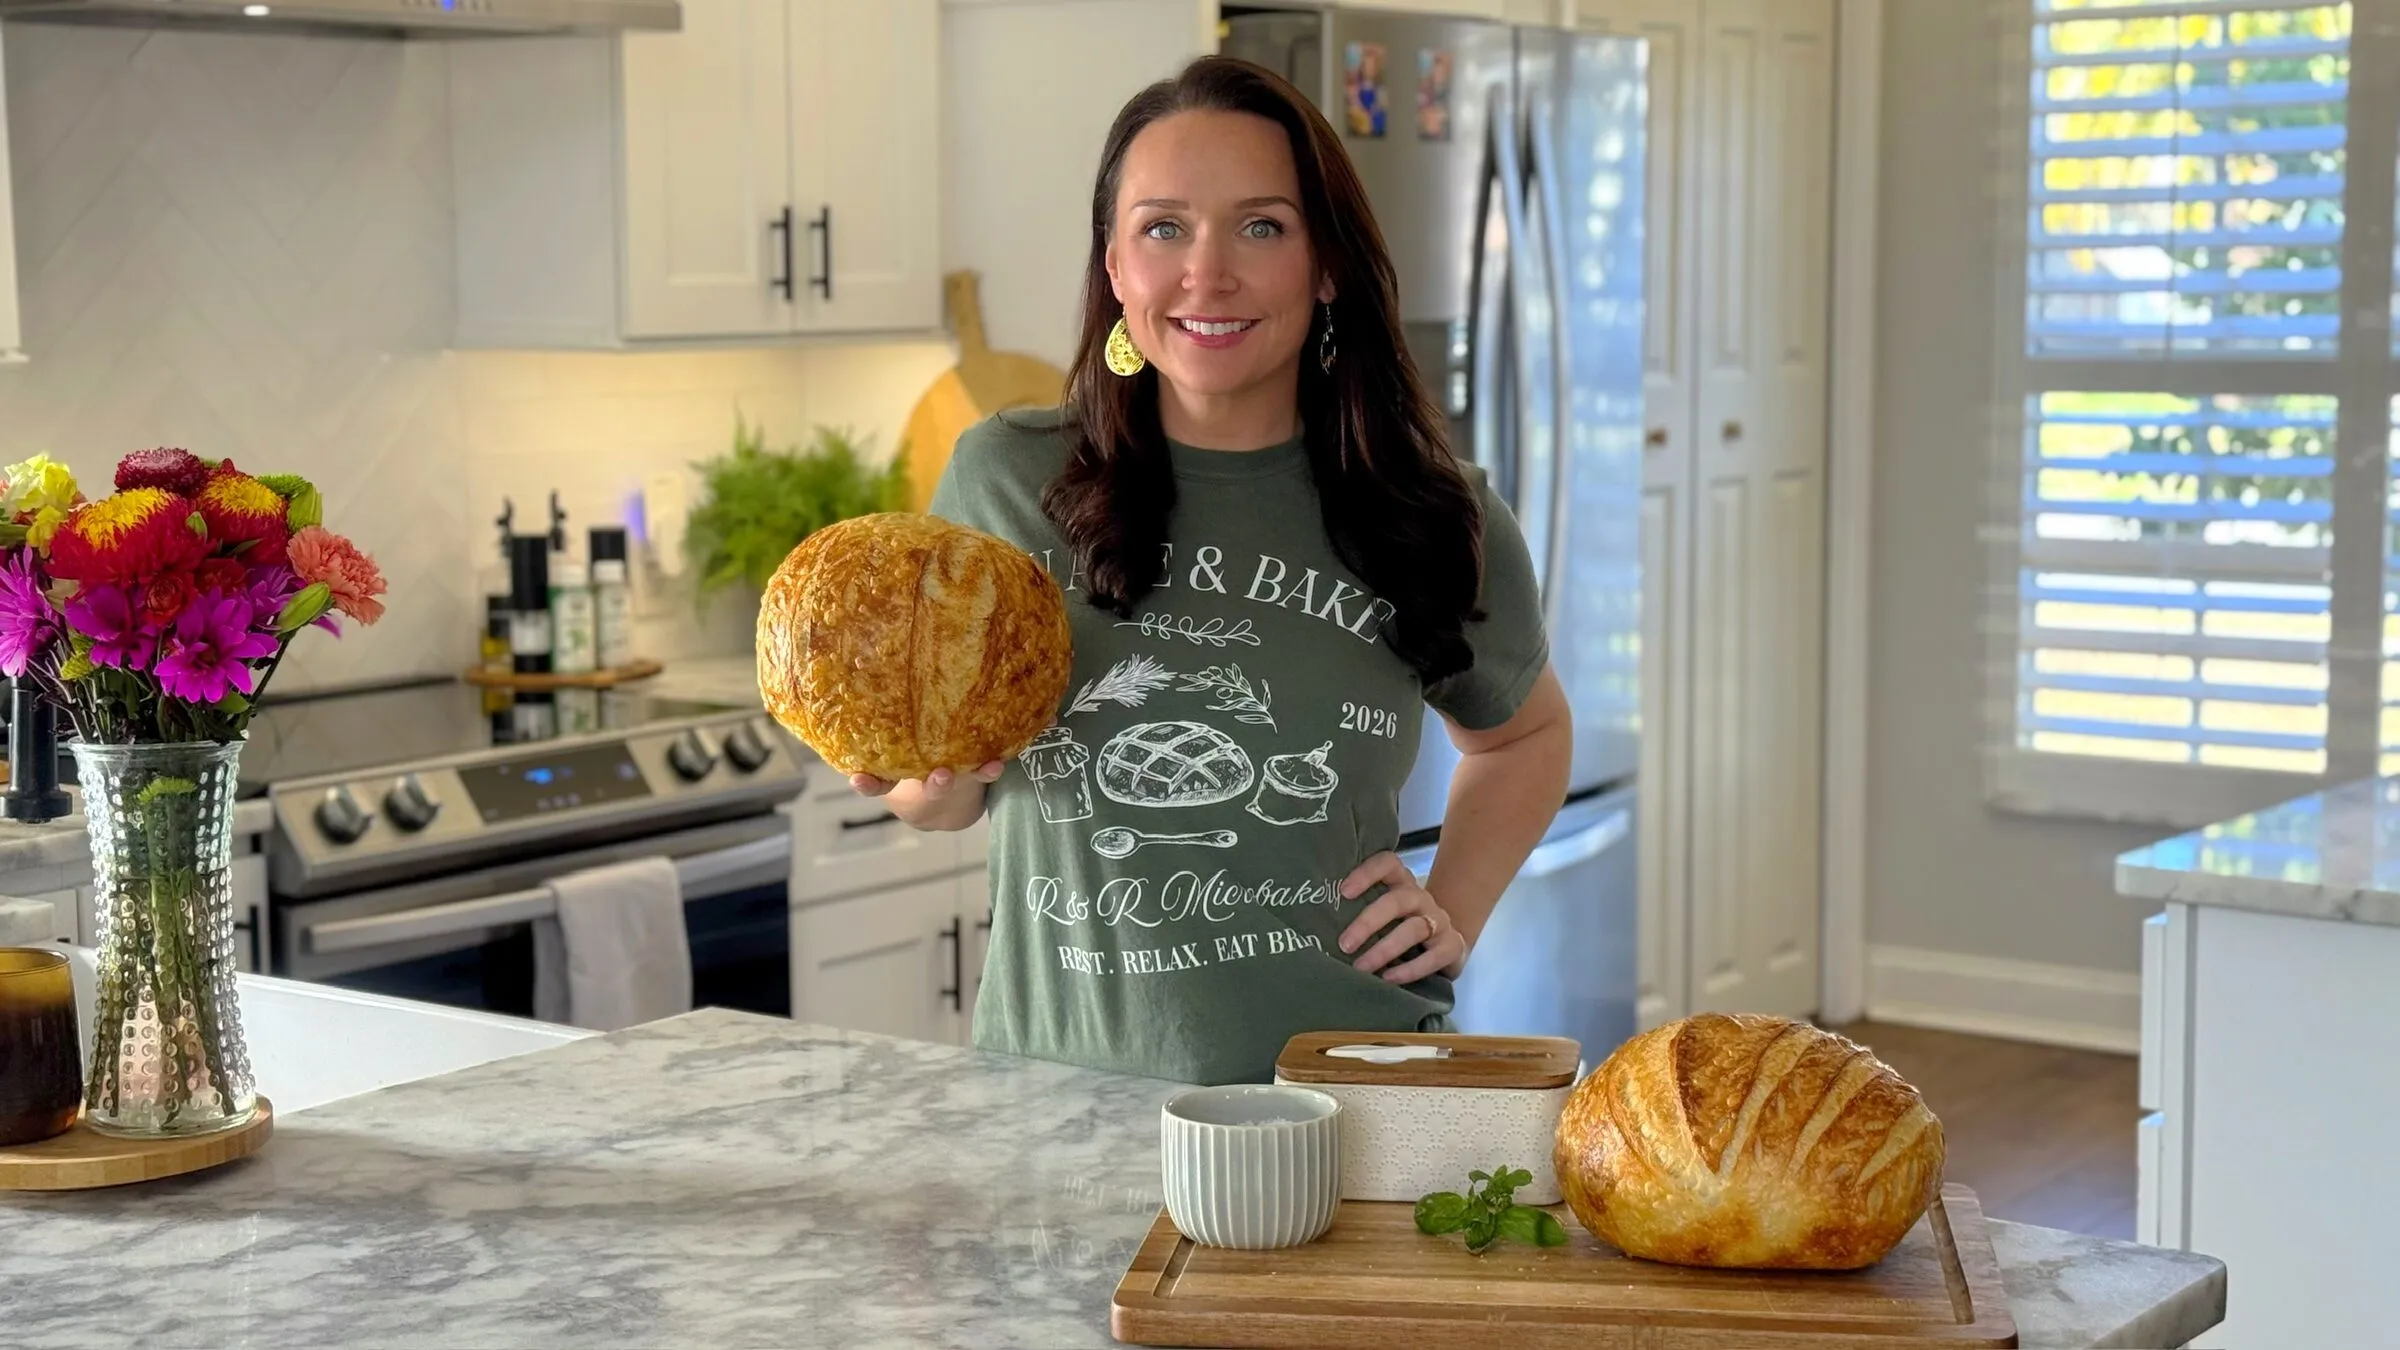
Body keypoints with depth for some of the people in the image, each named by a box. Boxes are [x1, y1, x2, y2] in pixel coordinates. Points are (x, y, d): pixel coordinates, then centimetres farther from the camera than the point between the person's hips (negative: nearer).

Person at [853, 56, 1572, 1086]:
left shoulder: (1437, 523, 3)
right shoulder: (1003, 480, 2)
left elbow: (1525, 733, 25)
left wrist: (1454, 916, 11)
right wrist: (942, 773, -5)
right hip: (1054, 1076, 1)